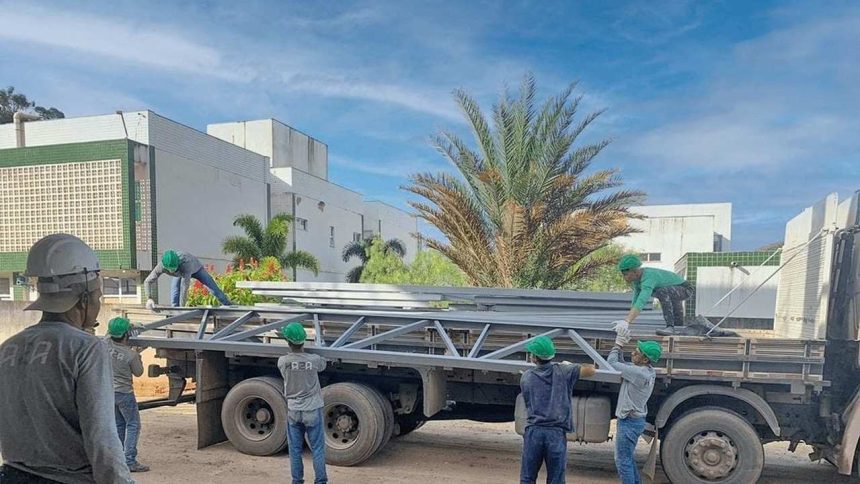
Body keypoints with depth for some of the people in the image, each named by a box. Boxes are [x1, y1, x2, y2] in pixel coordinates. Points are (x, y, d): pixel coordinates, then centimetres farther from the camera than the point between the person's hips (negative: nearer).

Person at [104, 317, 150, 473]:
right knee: (133, 425, 1)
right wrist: (138, 355, 7)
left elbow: (109, 332, 15)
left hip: (109, 391, 6)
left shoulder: (106, 343, -10)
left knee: (118, 425, 18)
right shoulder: (131, 355, -21)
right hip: (124, 393, -6)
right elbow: (138, 372, -4)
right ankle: (130, 461, -5)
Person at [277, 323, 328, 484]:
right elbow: (323, 365, 10)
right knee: (318, 448, 8)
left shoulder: (282, 361, -11)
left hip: (293, 411, 2)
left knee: (295, 449, 13)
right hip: (312, 410, -1)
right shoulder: (314, 360, -14)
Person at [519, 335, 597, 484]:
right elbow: (591, 370, 0)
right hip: (557, 433, -1)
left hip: (533, 431, 1)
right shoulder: (562, 371, -2)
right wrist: (569, 365, 16)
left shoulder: (526, 377, 4)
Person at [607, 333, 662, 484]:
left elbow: (612, 363, -23)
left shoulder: (640, 373, -27)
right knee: (627, 458, 23)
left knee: (622, 460, 1)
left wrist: (618, 345, -9)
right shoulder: (644, 370, 2)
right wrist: (620, 347, 0)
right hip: (633, 420, 10)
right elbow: (621, 363, 14)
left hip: (629, 422, -10)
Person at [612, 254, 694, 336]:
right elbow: (635, 301, -8)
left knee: (662, 292, -38)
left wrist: (626, 322, -63)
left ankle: (670, 327, -33)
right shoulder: (636, 277, -10)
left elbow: (641, 302, -53)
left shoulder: (648, 278, -38)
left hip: (685, 290, -9)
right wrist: (626, 322, -16)